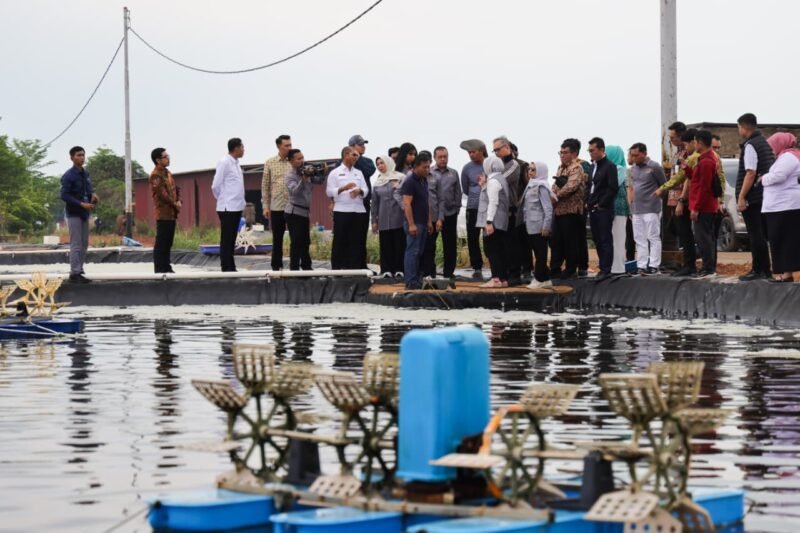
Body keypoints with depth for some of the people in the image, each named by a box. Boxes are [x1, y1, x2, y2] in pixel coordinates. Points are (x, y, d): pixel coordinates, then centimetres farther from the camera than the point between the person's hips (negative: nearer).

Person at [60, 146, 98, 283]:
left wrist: (93, 195, -4)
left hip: (84, 214, 8)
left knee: (84, 244, 10)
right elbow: (64, 196, -16)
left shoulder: (86, 174, 10)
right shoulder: (68, 176, -13)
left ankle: (79, 271, 17)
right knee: (76, 245, -7)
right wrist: (82, 204, -22)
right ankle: (75, 273, -4)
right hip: (74, 214, -8)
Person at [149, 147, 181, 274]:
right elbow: (162, 194, -18)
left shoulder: (167, 173, 17)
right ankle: (160, 269, -5)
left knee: (168, 242, 12)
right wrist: (175, 204, -9)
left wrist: (178, 201, 0)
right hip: (163, 213, -9)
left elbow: (174, 189, 19)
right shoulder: (156, 175, -12)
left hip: (172, 213, 9)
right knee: (161, 242, -6)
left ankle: (166, 267, 18)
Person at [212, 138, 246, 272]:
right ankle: (226, 268, -1)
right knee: (226, 239, -3)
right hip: (227, 207, -8)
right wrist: (223, 200, 0)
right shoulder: (224, 162, -12)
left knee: (232, 239, 11)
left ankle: (231, 267, 16)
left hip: (236, 207, 8)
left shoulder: (235, 163, 12)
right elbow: (216, 186, -11)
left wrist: (240, 201, 10)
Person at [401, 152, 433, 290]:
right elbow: (407, 204, -18)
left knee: (419, 252, 9)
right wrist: (411, 224, -22)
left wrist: (429, 221, 18)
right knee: (412, 251, -8)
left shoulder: (424, 180, 15)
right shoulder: (410, 181, -13)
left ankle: (416, 279, 13)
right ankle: (410, 282, -8)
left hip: (423, 222, 9)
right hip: (414, 223, -9)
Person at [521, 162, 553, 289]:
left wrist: (546, 227, -20)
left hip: (539, 226, -9)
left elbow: (548, 208, -17)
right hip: (531, 226, 9)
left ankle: (541, 279, -1)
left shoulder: (541, 187, -12)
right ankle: (543, 279, 15)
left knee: (540, 253, -4)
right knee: (537, 253, 11)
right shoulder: (530, 185, 14)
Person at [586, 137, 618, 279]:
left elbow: (613, 188, -14)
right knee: (597, 240, 9)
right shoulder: (593, 166, 15)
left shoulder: (609, 166, -7)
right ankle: (603, 267, 15)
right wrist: (589, 203, 7)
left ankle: (606, 269, -3)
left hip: (603, 209, -7)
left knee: (605, 240, -4)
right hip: (593, 209, 8)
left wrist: (601, 204, -13)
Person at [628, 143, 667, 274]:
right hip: (636, 210, 7)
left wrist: (655, 195, -3)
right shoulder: (633, 168, 13)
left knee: (653, 238, -5)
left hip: (651, 209, -7)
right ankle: (641, 266, 11)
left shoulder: (654, 167, -8)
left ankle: (654, 265, -5)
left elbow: (664, 185, -2)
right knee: (639, 239, 7)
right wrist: (631, 201, 14)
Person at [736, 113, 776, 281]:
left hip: (752, 197, -9)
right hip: (765, 196, 9)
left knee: (755, 234, -6)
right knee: (763, 234, 12)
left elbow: (750, 173, -21)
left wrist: (741, 197, -20)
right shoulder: (766, 143, 14)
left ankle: (758, 270, -5)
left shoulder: (750, 146, -14)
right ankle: (765, 270, 15)